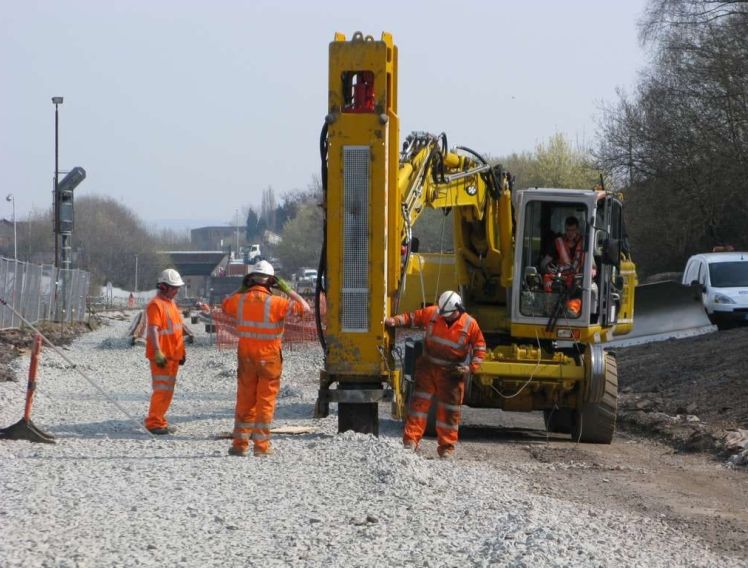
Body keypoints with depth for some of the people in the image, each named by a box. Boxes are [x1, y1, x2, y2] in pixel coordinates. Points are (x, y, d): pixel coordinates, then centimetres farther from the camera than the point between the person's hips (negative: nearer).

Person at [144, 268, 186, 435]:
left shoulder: (171, 303, 18)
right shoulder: (156, 304, -12)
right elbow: (153, 329, -22)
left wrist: (181, 352, 26)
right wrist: (158, 352, -29)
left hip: (173, 355, 9)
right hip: (162, 356, -9)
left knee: (168, 390, 12)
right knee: (162, 390, -11)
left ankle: (160, 421, 18)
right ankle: (153, 422, -7)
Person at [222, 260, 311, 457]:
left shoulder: (240, 300, -3)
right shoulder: (274, 302, -16)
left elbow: (225, 306, 21)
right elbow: (304, 307, -13)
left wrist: (241, 289, 19)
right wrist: (287, 290, -4)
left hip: (246, 358, 4)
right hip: (269, 358, -4)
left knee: (244, 401, 12)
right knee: (265, 402, 3)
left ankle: (240, 444, 13)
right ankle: (261, 445, 2)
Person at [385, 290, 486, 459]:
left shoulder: (470, 325, -9)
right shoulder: (432, 313, -6)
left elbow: (480, 347, -1)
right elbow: (412, 318, 6)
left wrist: (471, 367, -12)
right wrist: (395, 321, -10)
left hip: (452, 372, -1)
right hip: (428, 366, 1)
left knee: (449, 409, 3)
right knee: (420, 401, -6)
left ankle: (446, 447, 13)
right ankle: (411, 440, -6)